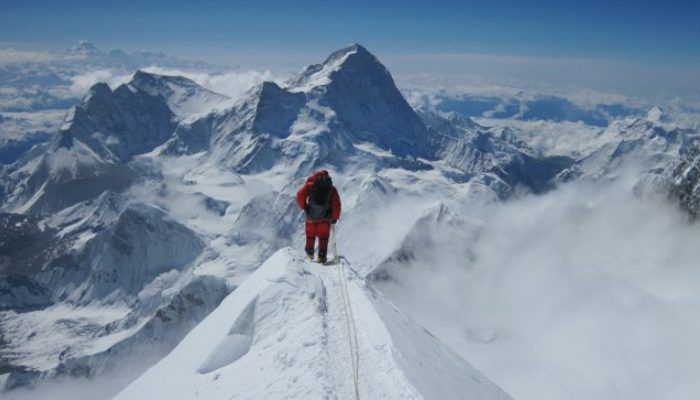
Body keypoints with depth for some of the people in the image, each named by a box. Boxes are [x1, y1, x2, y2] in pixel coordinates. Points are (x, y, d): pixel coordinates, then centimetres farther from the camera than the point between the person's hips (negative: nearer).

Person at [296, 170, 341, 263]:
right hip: (325, 218, -1)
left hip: (311, 216, 1)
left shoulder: (310, 186, 1)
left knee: (310, 235, 21)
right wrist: (335, 217, 3)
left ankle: (310, 252, 33)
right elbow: (336, 205, -6)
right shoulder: (332, 190, 1)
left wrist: (304, 207, 3)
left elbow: (300, 195, -10)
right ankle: (322, 256, 3)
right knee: (323, 237, 11)